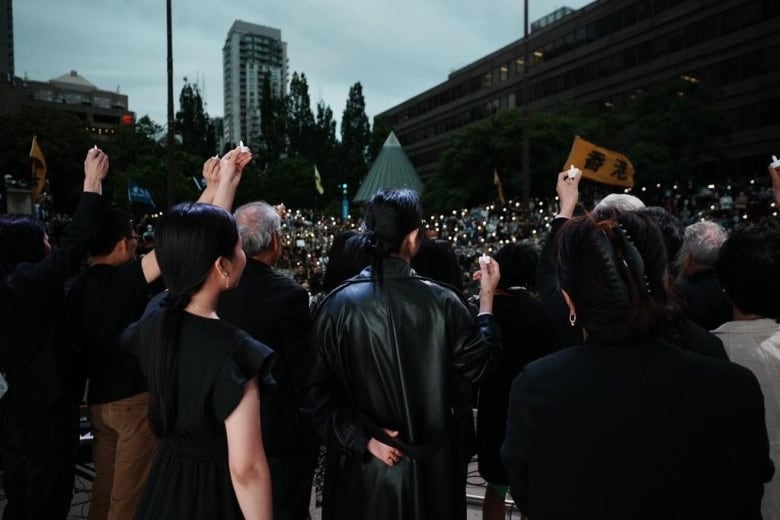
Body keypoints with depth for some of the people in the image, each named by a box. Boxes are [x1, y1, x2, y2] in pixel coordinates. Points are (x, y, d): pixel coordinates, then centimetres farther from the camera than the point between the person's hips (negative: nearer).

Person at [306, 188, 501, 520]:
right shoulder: (441, 302, -16)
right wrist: (487, 297, 6)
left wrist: (363, 438, -7)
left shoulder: (339, 305, -15)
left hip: (360, 462, 0)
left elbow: (320, 389, -13)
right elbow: (479, 364, -1)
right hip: (426, 463, 0)